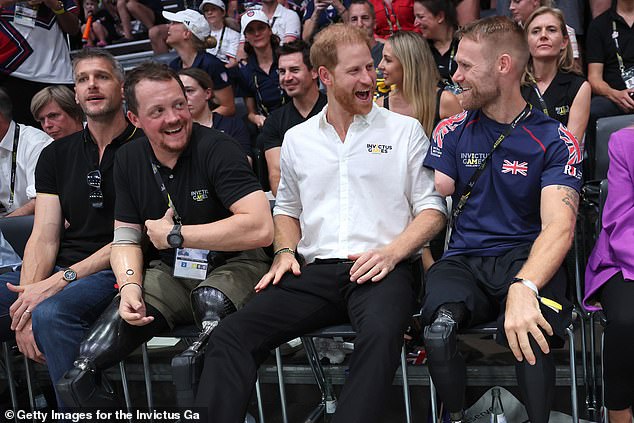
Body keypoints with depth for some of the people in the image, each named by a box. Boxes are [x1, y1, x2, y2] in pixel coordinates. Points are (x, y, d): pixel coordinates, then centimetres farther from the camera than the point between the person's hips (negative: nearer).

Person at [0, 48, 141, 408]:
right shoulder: (56, 155, 17)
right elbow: (44, 239, 8)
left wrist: (61, 281, -16)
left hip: (115, 272, -6)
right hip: (57, 273, 6)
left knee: (51, 313, -34)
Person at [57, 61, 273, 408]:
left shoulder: (215, 148, -14)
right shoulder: (128, 160, 5)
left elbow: (261, 228, -25)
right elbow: (126, 237, 10)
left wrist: (175, 235, -17)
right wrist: (129, 285, -13)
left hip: (234, 264, -4)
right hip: (169, 273, 4)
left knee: (211, 298, -41)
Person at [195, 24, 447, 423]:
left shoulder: (405, 130, 9)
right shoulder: (297, 139, 18)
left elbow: (432, 209, 6)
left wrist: (392, 252, -11)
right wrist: (285, 252, 7)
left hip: (380, 270, -3)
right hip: (315, 272, 3)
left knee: (381, 335, -38)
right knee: (231, 335, -20)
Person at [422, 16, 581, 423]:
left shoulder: (554, 140, 0)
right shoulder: (451, 132, 11)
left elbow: (559, 227, -14)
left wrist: (524, 288, -35)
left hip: (527, 261, -2)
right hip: (463, 261, 3)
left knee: (530, 338, -35)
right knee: (439, 330, -30)